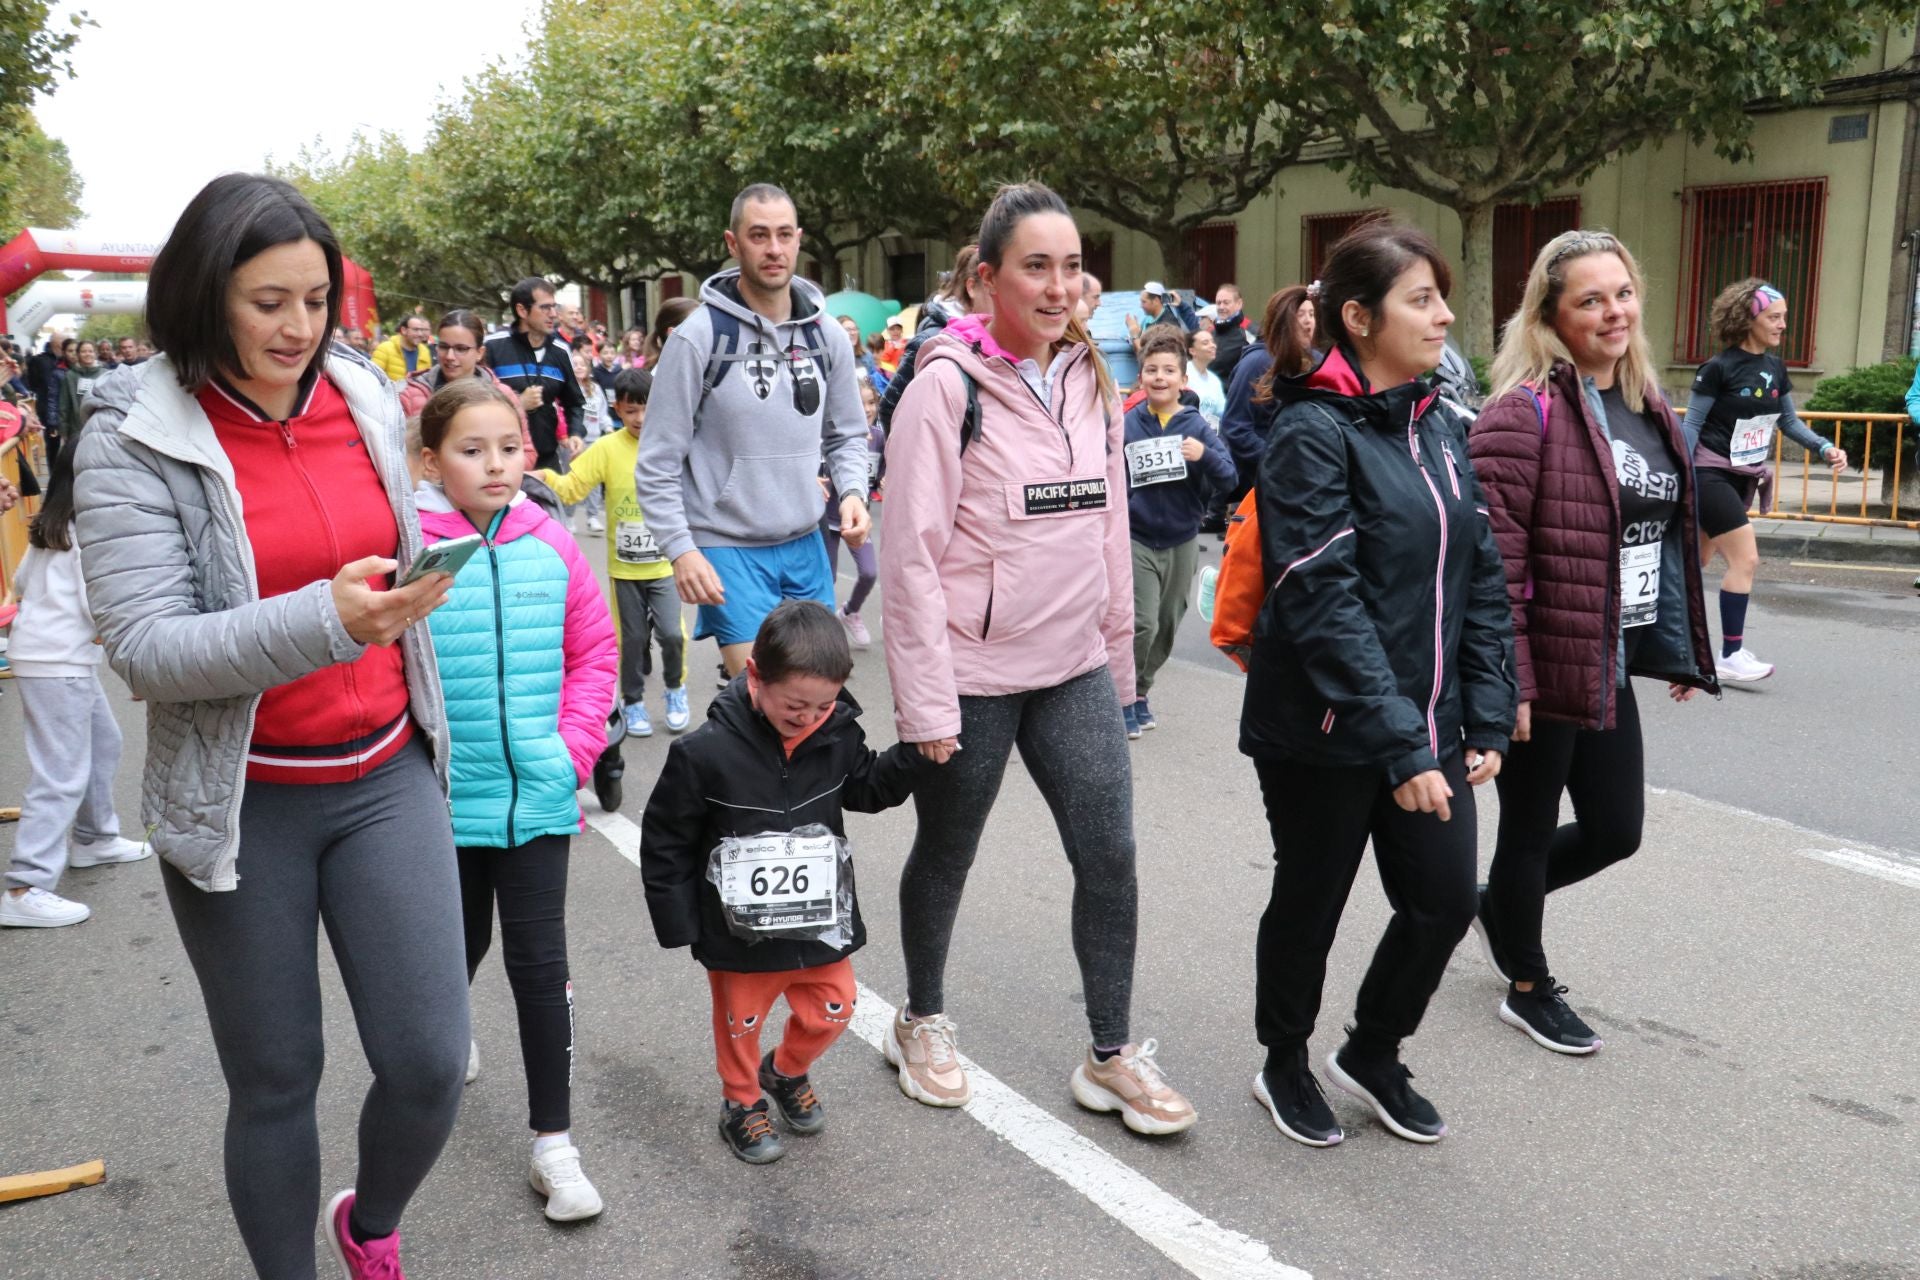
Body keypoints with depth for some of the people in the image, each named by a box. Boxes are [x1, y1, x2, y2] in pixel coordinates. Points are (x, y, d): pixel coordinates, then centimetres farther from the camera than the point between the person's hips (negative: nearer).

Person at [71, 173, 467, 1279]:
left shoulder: (367, 399, 3)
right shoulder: (134, 439, -9)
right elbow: (145, 647, -17)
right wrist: (326, 622, -30)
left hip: (386, 775, 3)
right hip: (241, 804, -3)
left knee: (430, 1063, 0)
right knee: (277, 1082, 9)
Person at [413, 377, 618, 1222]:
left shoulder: (550, 546, -3)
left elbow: (595, 652, 5)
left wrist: (574, 749, -3)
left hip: (539, 795, 1)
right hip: (445, 798, -1)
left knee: (540, 962, 3)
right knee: (461, 943, 20)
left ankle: (553, 1142, 15)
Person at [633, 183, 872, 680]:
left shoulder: (828, 335, 4)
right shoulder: (698, 336, -10)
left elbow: (847, 434, 15)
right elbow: (658, 463, -8)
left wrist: (852, 492, -5)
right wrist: (681, 550, -16)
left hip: (806, 545, 5)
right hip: (727, 549, -5)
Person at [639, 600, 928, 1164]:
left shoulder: (837, 735, -12)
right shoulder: (706, 753, -24)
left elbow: (867, 787, 8)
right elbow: (665, 843, -13)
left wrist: (915, 753, -8)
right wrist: (679, 923, -9)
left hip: (821, 921, 4)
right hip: (741, 932, -4)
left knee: (830, 1011, 18)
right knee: (741, 1023, 17)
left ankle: (787, 1072, 48)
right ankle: (742, 1103, 43)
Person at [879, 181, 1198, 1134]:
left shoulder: (1090, 379, 6)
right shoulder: (948, 384, -13)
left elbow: (1109, 529, 13)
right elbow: (911, 552, -15)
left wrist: (1118, 656, 12)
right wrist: (926, 700, -17)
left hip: (1075, 669, 5)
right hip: (974, 674, -5)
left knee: (1111, 856, 3)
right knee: (945, 858, 13)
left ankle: (1111, 1057, 19)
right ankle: (922, 1024, 36)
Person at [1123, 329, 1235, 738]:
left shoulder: (1197, 425, -2)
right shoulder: (1126, 425, -4)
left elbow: (1228, 479, -7)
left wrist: (1205, 455, -24)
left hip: (1181, 543, 3)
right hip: (1136, 540, -3)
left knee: (1167, 627, 13)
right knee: (1142, 623, -14)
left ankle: (1141, 690, 32)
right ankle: (1125, 695, 6)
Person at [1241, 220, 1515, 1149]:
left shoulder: (1438, 426, 7)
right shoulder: (1313, 434, -15)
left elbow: (1480, 578, 10)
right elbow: (1324, 602, -22)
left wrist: (1485, 720, 4)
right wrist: (1399, 744, -24)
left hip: (1428, 726, 7)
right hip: (1325, 733, -6)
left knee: (1445, 898, 9)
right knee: (1311, 902, 11)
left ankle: (1372, 1053, 35)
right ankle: (1285, 1066, 36)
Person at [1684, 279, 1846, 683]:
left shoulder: (1776, 369, 7)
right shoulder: (1719, 368, -14)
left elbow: (1789, 421, 14)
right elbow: (1692, 424, -12)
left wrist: (1826, 448, 0)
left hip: (1743, 477, 8)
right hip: (1710, 473, -8)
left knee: (1696, 563, 13)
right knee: (1745, 559, -12)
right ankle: (1730, 657, -5)